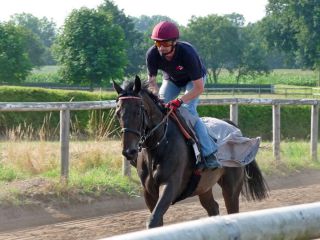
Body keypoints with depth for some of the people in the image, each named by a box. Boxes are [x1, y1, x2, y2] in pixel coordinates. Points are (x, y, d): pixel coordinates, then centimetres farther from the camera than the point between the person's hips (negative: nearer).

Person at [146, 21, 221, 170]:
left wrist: (180, 100, -45)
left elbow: (199, 88, -35)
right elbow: (151, 81, -14)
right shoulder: (152, 54, -29)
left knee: (188, 110, -25)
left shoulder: (187, 53, -40)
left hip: (193, 80, -5)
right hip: (171, 79, 5)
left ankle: (209, 154, -29)